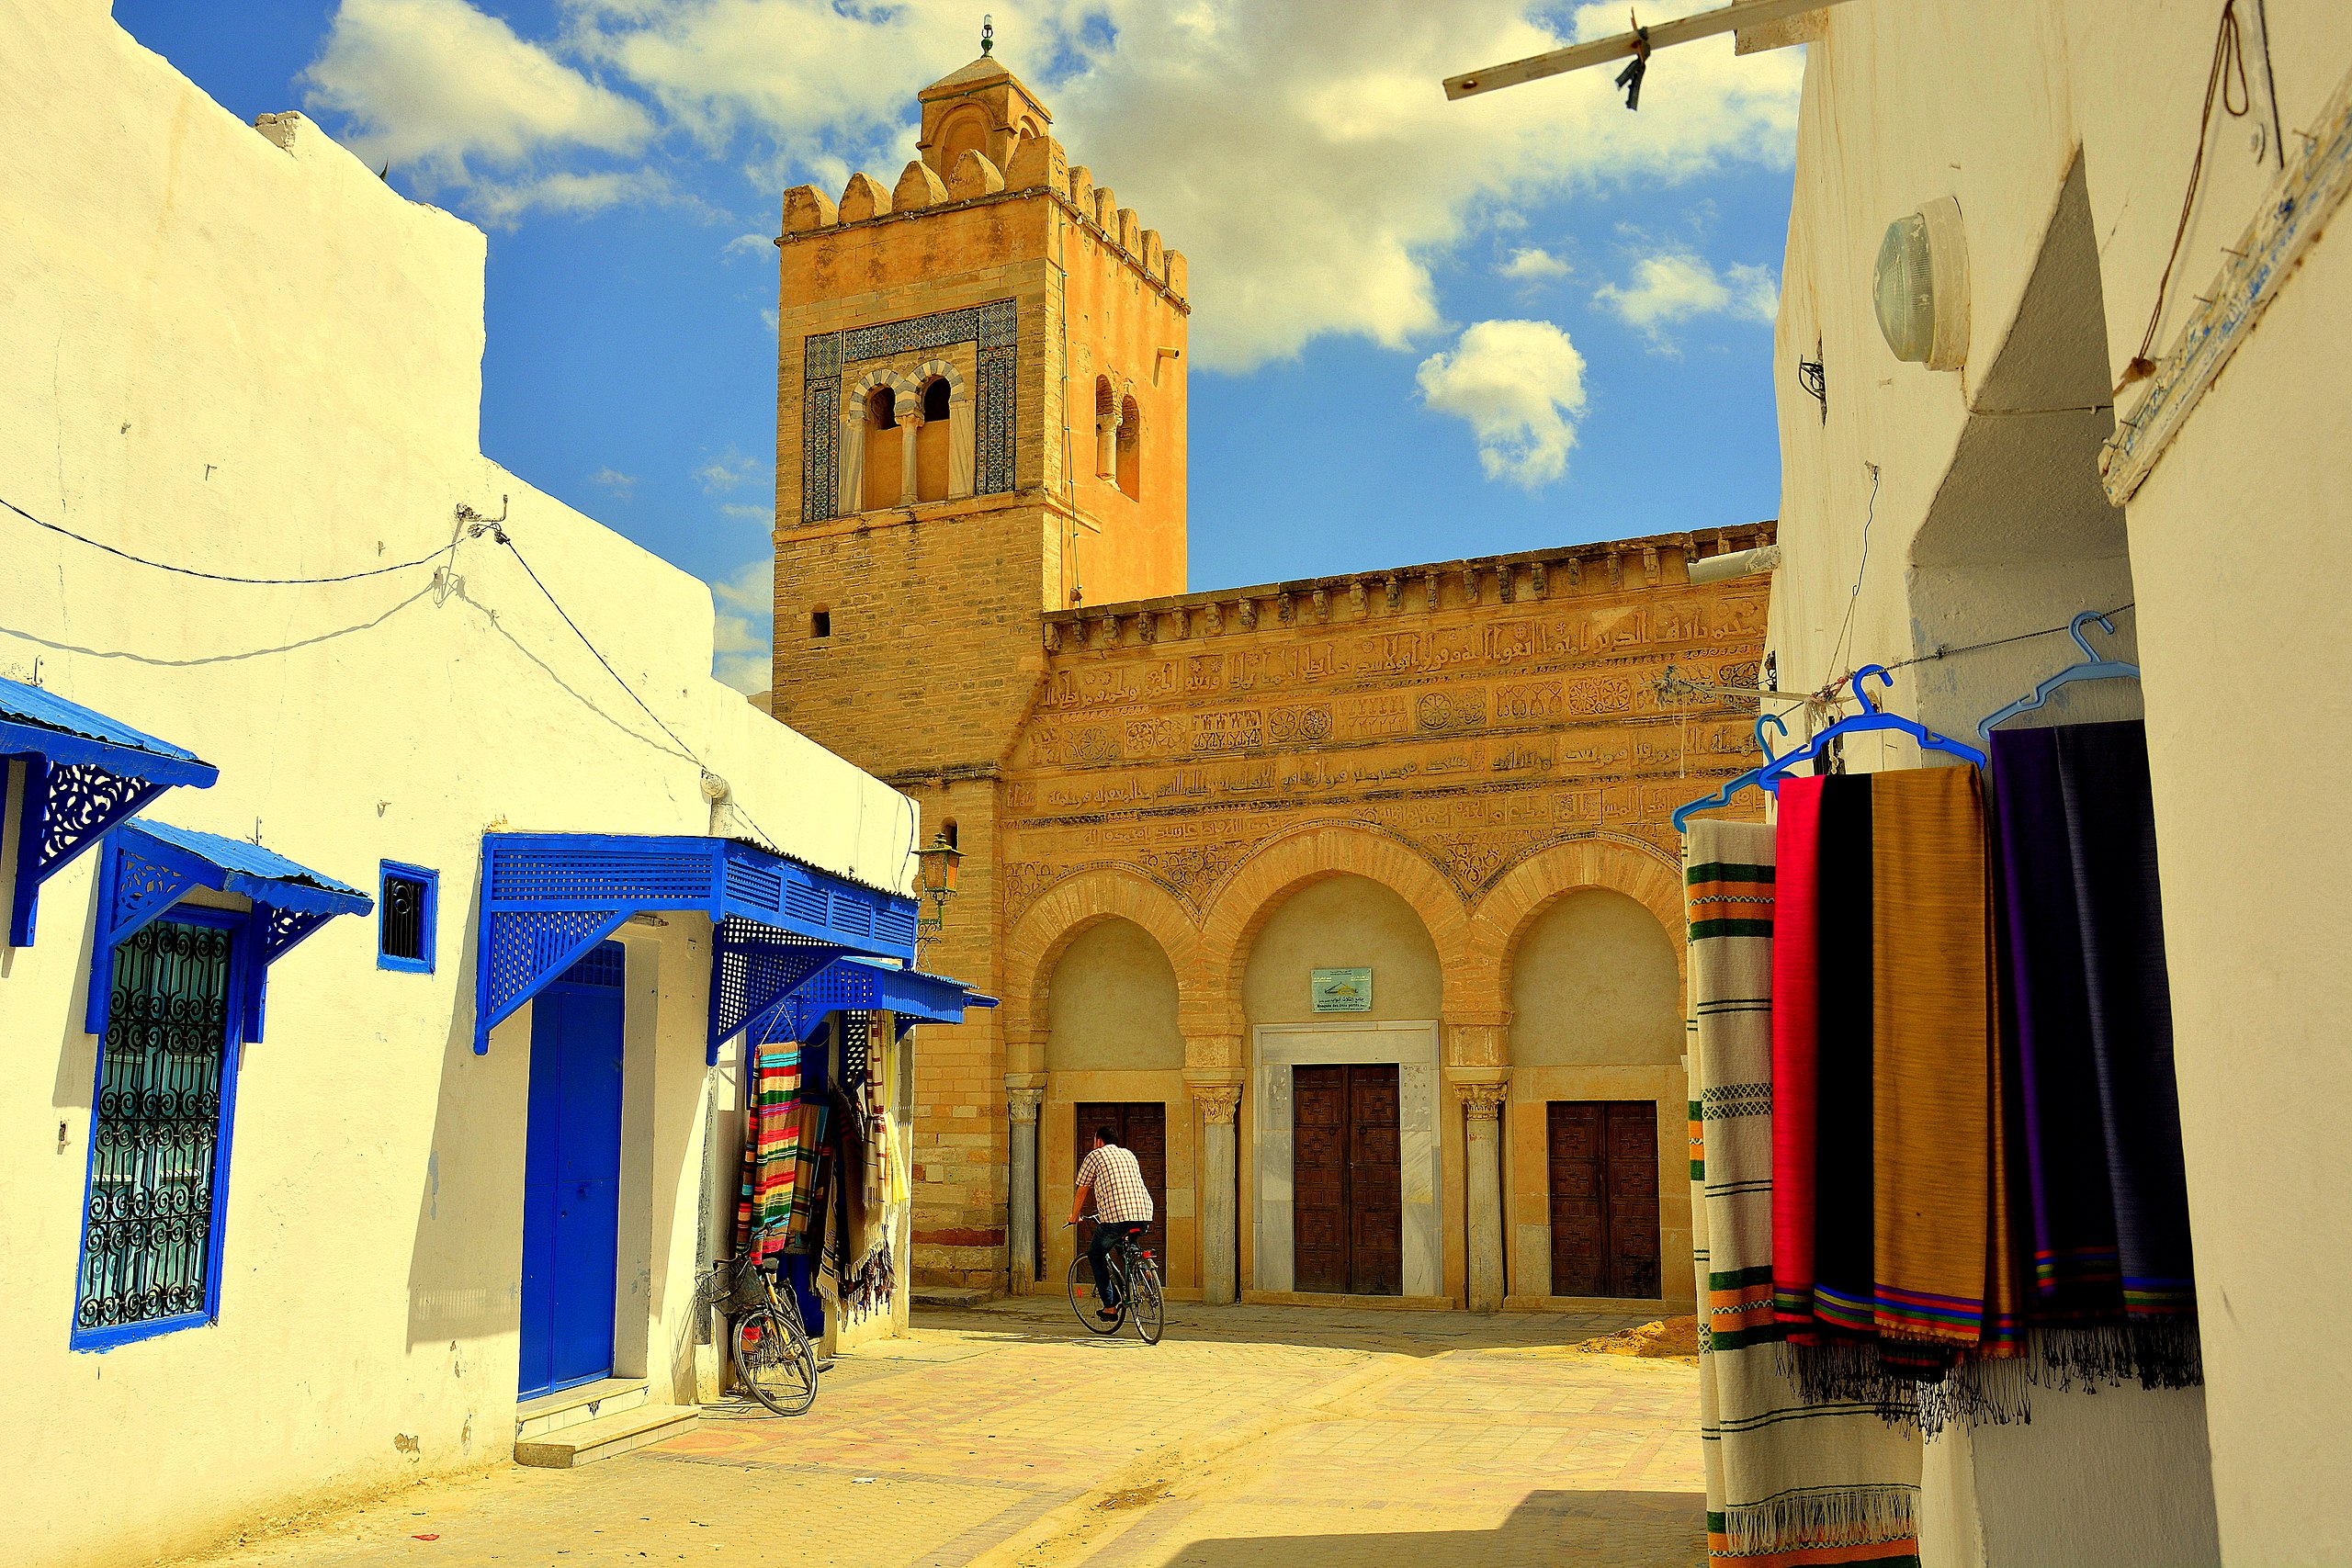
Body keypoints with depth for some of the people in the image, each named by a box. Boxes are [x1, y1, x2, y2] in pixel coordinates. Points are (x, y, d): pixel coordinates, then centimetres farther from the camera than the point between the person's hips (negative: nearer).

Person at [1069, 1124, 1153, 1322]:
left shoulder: (1094, 1156, 11)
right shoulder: (1128, 1154, 27)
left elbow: (1082, 1192, 18)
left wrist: (1075, 1216, 35)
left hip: (1115, 1217, -6)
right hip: (1144, 1216, 6)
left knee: (1096, 1256, 15)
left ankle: (1110, 1307, 7)